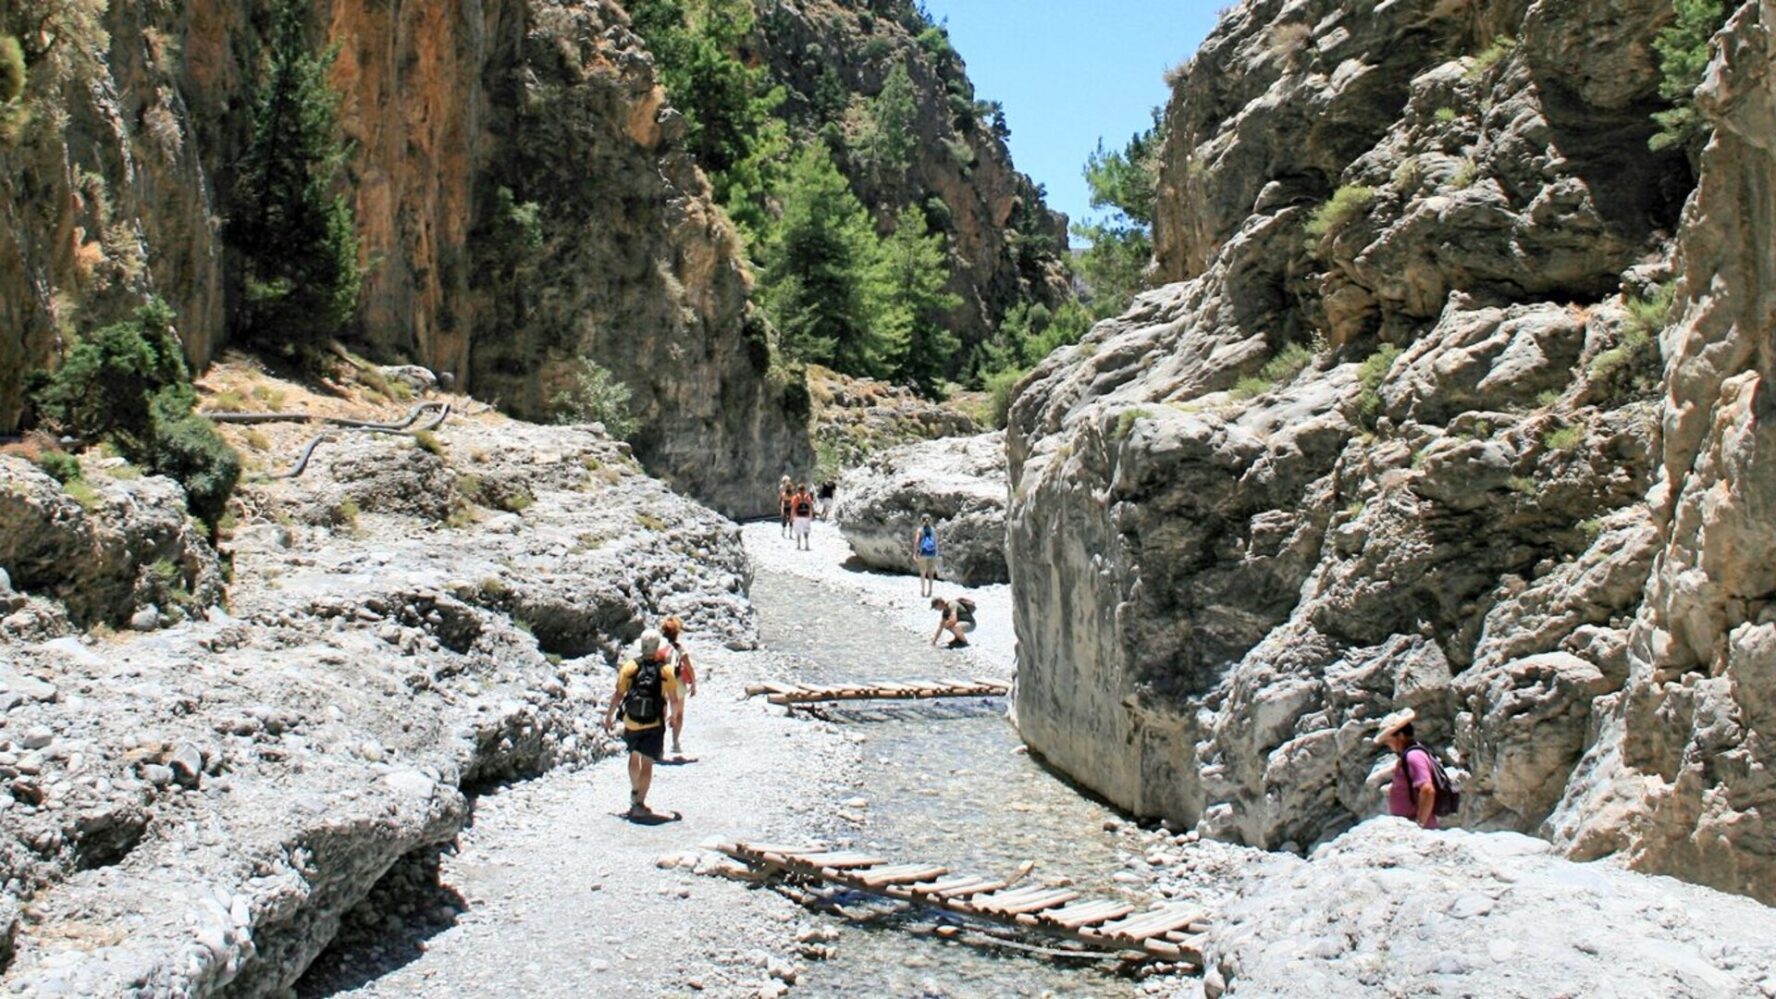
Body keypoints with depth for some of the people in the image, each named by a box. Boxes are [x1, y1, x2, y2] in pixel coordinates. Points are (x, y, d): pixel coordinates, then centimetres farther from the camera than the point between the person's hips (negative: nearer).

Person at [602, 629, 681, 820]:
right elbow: (673, 697, 3)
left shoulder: (630, 667, -7)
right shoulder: (665, 670, -7)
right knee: (647, 764, 1)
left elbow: (618, 695, -5)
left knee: (634, 757, 24)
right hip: (654, 725, -2)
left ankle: (635, 792, 39)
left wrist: (609, 715, 8)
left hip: (631, 723, 2)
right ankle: (639, 803, -6)